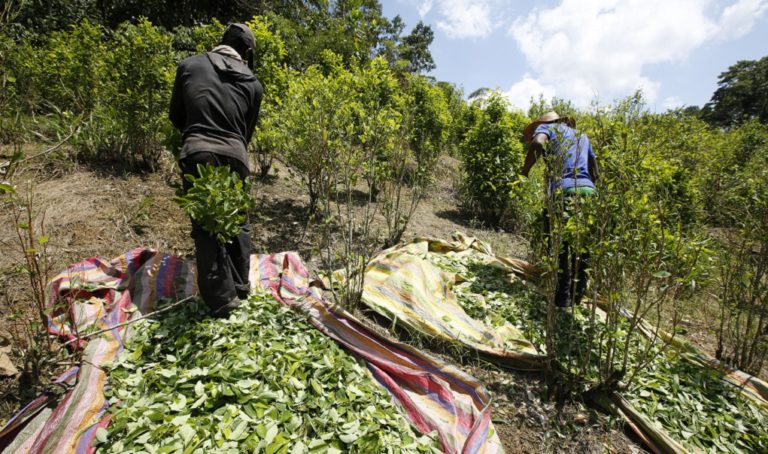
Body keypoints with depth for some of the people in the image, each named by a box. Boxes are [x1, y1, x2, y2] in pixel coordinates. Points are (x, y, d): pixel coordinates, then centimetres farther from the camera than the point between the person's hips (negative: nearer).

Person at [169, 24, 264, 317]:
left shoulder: (190, 65, 13)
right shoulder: (253, 84, 13)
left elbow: (176, 116, 19)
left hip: (197, 154, -1)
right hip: (234, 156, 1)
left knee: (205, 227, 5)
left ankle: (222, 298, 5)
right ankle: (240, 286, 25)